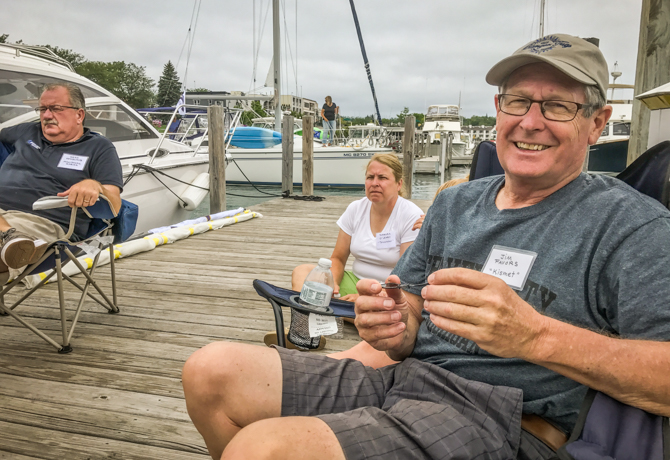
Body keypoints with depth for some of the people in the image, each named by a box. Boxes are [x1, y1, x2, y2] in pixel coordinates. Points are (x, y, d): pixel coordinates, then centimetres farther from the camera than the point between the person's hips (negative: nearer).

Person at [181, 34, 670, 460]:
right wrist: (392, 328, -8)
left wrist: (536, 335, -30)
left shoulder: (630, 222, -5)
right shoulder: (455, 203, 14)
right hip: (402, 380, 7)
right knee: (212, 371, -5)